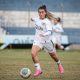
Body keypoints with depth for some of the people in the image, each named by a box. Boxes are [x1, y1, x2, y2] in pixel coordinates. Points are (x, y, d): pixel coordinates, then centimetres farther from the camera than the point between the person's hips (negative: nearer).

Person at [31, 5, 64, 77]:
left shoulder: (47, 22, -19)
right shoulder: (38, 19, 0)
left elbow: (49, 32, -32)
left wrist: (44, 35, -51)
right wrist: (33, 19, 46)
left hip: (46, 41, -4)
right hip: (37, 40, 4)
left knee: (53, 55, 17)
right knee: (33, 53, -24)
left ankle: (59, 65, 48)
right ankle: (38, 70, -16)